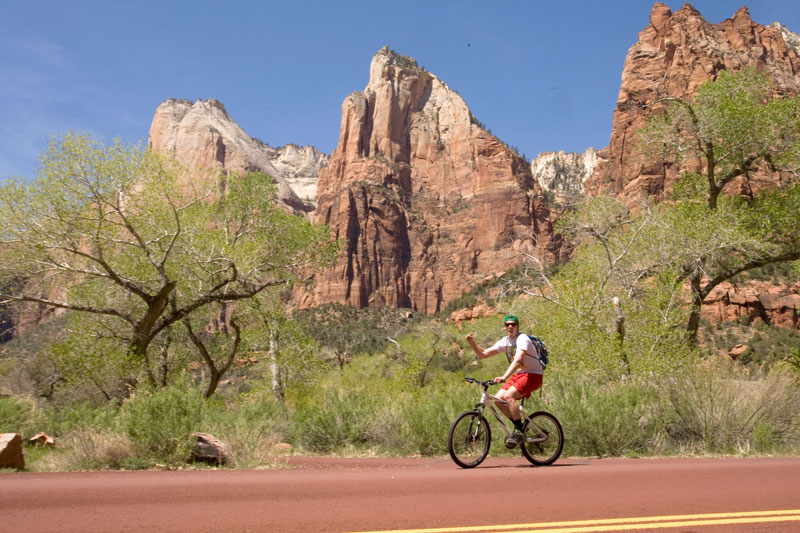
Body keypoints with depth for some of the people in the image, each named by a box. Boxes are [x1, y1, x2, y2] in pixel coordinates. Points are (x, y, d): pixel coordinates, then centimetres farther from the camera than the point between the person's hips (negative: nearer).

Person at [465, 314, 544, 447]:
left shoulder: (523, 339, -18)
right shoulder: (505, 342, 6)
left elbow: (517, 360, -35)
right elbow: (483, 354, 5)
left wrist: (504, 377, -48)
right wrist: (472, 342, -12)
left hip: (533, 375, -8)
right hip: (518, 375, 8)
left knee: (509, 396, -27)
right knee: (498, 399, -8)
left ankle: (519, 433, -17)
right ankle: (519, 427, 8)